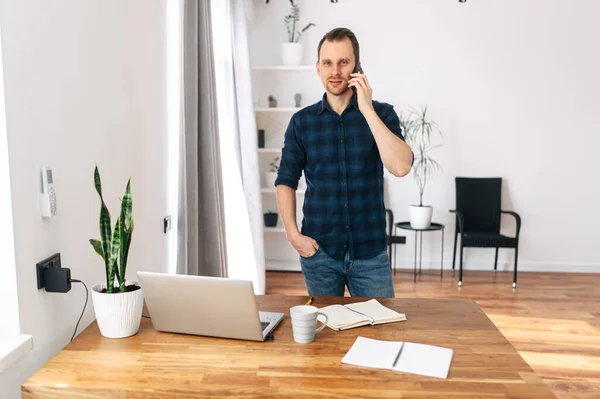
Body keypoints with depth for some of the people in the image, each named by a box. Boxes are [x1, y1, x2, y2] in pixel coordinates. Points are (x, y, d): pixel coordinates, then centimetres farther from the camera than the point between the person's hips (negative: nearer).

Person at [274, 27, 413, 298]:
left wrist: (367, 109, -18)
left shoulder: (382, 114, -2)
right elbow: (286, 181, 5)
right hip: (319, 251, 1)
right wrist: (293, 235, -6)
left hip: (371, 252, -1)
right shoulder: (302, 121, 1)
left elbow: (401, 167, -18)